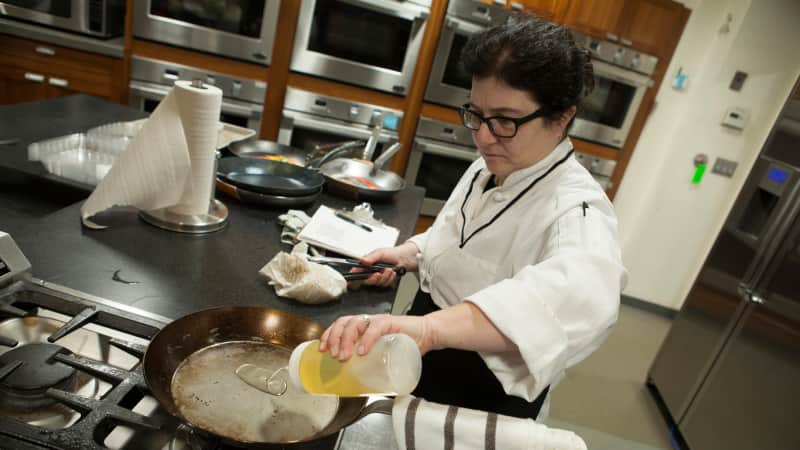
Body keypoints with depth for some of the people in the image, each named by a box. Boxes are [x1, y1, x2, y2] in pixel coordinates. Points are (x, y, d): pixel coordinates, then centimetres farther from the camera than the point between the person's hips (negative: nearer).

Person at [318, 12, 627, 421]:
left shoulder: (578, 211, -28)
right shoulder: (488, 168, -3)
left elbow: (581, 294, -51)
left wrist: (428, 327, -65)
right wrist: (406, 255, -4)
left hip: (485, 407, -7)